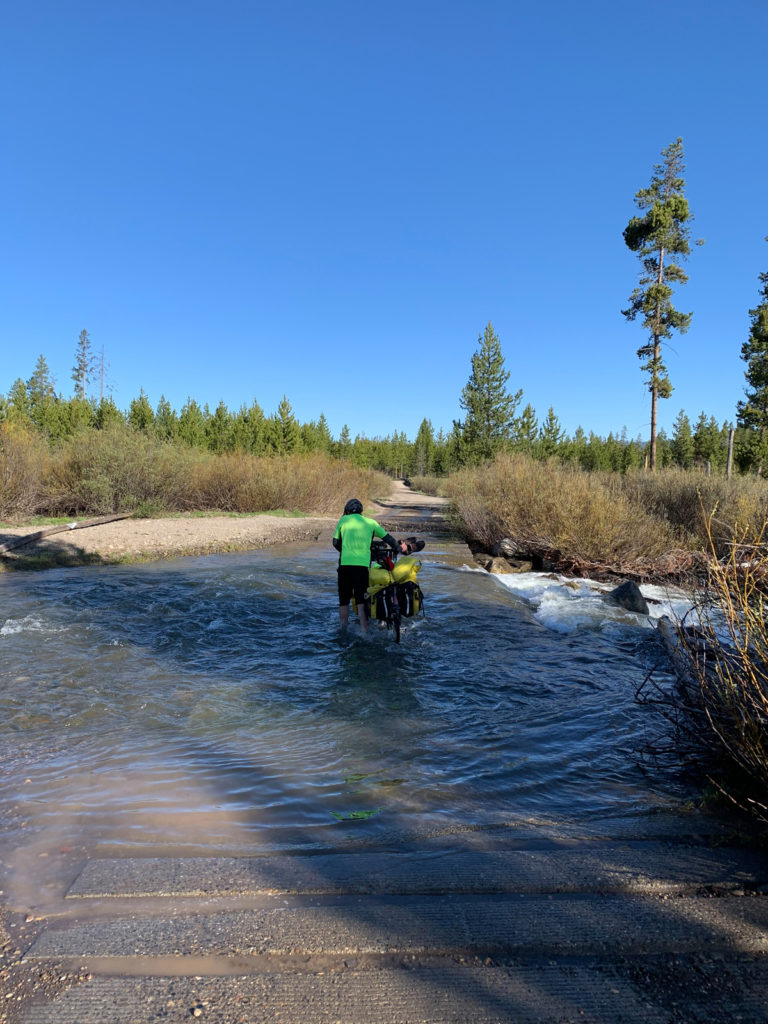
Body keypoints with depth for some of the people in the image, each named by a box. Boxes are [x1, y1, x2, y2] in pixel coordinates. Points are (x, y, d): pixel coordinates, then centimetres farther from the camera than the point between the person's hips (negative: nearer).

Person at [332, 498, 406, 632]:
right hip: (363, 564, 0)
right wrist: (400, 549, 30)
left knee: (344, 600, 11)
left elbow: (335, 542, 15)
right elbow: (387, 538, 17)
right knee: (361, 599, 3)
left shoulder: (343, 520, 12)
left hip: (345, 563, 0)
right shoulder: (371, 522, 14)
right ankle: (364, 631, -4)